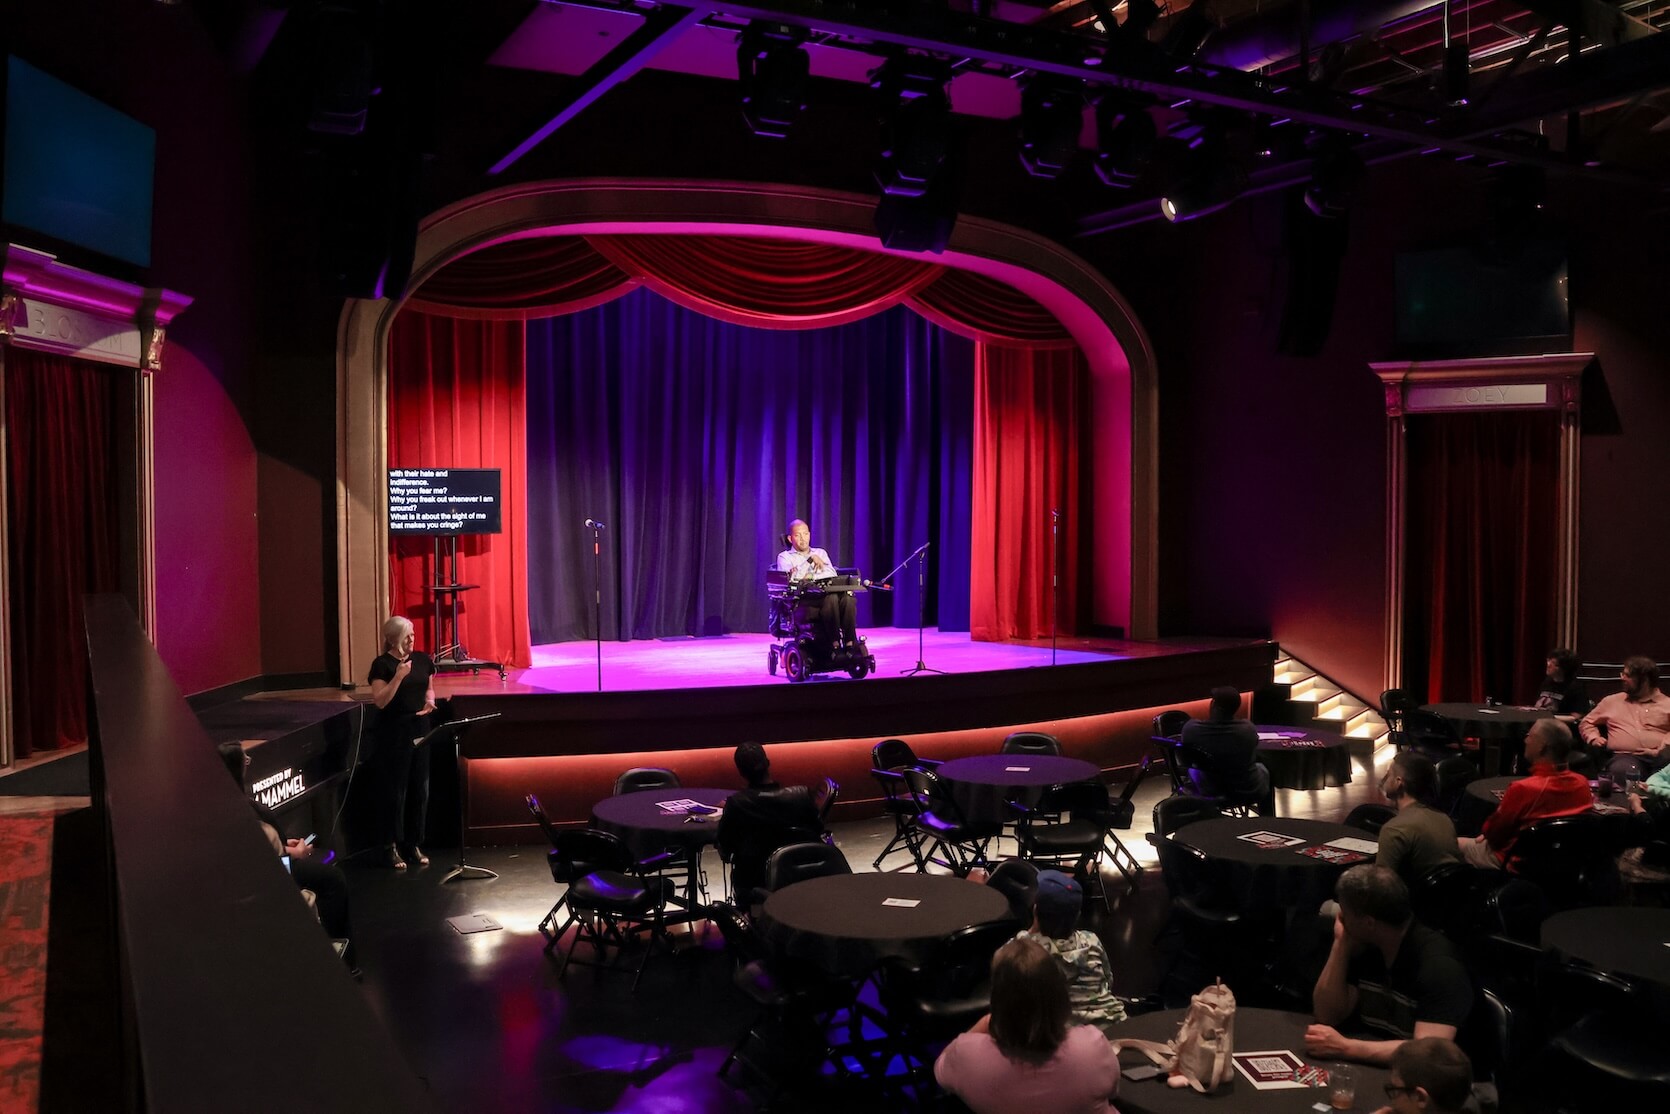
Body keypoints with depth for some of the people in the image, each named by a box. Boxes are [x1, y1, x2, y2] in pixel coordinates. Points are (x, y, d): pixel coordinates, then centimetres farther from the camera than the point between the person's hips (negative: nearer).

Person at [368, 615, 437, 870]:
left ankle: (414, 844, 19)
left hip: (421, 731, 5)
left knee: (421, 789, 8)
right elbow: (380, 701, -14)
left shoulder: (423, 660, 7)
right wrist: (398, 676, -23)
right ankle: (391, 846, 11)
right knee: (395, 791, 0)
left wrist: (430, 701, -1)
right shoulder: (382, 664, -9)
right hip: (394, 734, -5)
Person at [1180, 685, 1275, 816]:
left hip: (1208, 792, 0)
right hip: (1248, 791, 0)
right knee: (1262, 769, 33)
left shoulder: (1190, 728, -21)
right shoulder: (1248, 728, -21)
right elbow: (1253, 756, 0)